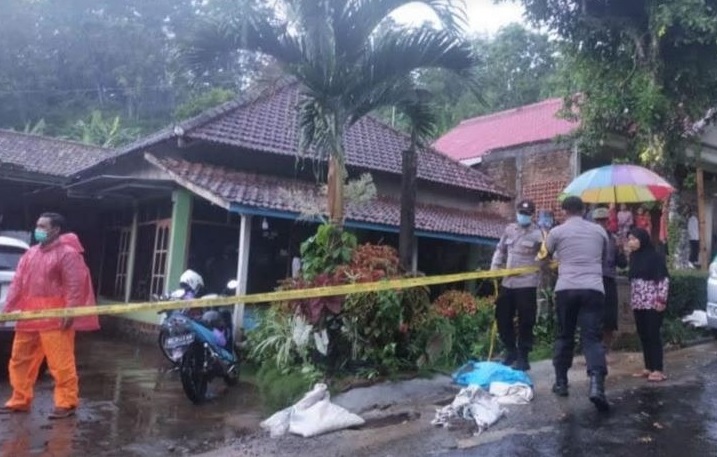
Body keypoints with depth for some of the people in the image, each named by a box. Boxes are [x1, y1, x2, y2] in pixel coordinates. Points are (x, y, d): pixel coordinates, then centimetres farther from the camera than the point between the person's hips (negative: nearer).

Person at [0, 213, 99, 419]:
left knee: (60, 362, -6)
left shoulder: (68, 253, -8)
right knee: (20, 360, 14)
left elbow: (74, 285, -14)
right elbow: (18, 283, 15)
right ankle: (20, 400, 26)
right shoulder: (30, 254, 15)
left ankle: (66, 403, 1)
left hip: (55, 318, -8)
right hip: (29, 316, 8)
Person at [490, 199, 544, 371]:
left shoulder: (537, 233, -6)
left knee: (525, 322, 0)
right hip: (508, 282, 6)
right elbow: (500, 250, 19)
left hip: (527, 284, -6)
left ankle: (523, 357, 12)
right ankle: (511, 350, 30)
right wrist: (494, 267, 9)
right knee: (502, 318, 12)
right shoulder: (509, 229, 11)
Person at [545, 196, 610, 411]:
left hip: (566, 289, -1)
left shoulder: (557, 232, 6)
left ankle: (561, 382, 19)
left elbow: (546, 255, 24)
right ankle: (596, 384, -20)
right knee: (593, 337, -3)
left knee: (564, 336, 12)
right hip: (593, 289, 1)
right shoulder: (599, 230, 13)